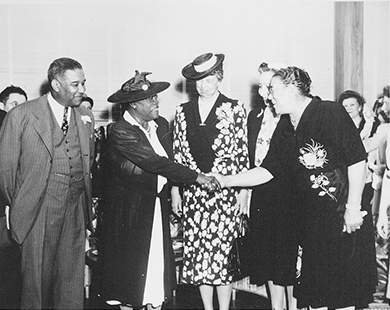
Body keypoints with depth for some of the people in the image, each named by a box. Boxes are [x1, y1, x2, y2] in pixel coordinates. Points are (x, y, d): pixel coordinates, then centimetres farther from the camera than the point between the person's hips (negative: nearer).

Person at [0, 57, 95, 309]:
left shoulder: (86, 117, 9)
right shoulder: (21, 116, -5)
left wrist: (86, 199, 13)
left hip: (76, 210, 4)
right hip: (38, 212, -3)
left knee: (73, 280, 9)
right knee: (37, 277, 5)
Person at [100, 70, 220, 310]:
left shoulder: (161, 125, 5)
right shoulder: (119, 131, -16)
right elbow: (155, 162, -23)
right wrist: (196, 177, -24)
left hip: (158, 207, 5)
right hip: (131, 211, -5)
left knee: (159, 265, 7)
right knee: (130, 267, 6)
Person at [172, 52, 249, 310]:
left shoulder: (235, 109, 1)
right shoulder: (183, 111, 9)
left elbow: (243, 153, 0)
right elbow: (178, 154, 11)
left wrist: (243, 192, -4)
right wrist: (175, 190, 7)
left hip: (225, 190, -3)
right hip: (193, 192, 3)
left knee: (223, 250, -2)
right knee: (197, 251, 5)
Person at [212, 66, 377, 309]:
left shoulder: (330, 113, -12)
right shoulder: (285, 128, 7)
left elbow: (357, 161, -15)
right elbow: (267, 171, 8)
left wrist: (353, 207, -16)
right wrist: (225, 181, 1)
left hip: (346, 216, -6)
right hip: (312, 218, 6)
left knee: (345, 282, 3)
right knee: (313, 284, 11)